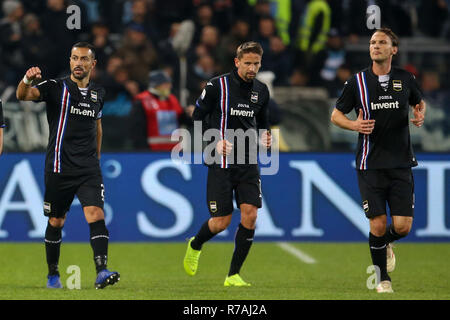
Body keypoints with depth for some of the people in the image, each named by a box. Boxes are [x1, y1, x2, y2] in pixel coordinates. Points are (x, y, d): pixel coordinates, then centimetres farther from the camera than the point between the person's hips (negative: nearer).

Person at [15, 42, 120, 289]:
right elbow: (23, 95, -20)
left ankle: (101, 272, -24)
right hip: (59, 168, -2)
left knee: (96, 215, -16)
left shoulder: (97, 93, 11)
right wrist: (27, 80, -42)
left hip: (89, 170, 2)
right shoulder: (56, 88, -3)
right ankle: (53, 274, 25)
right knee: (56, 222, 8)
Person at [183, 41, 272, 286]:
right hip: (221, 163, -4)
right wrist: (215, 141, -15)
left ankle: (233, 275, 1)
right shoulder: (217, 85, -8)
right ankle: (195, 245, 32)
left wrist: (264, 137, 1)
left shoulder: (261, 91, 8)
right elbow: (197, 117, -2)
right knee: (221, 222, -4)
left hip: (248, 163, 4)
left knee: (250, 214, -11)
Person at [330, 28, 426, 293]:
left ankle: (387, 243, 32)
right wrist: (355, 125, -12)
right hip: (370, 164, -1)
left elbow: (419, 102, 23)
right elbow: (336, 114, 8)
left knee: (403, 226, -5)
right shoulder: (358, 81, -1)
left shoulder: (406, 79, 3)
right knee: (378, 225, -5)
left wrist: (421, 115, -1)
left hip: (401, 163, 1)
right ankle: (383, 278, 16)